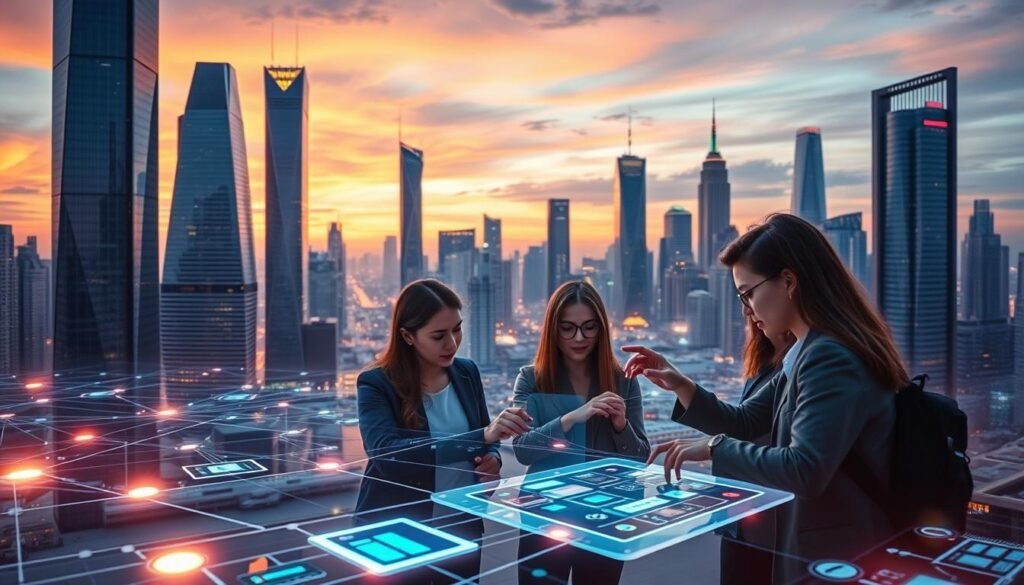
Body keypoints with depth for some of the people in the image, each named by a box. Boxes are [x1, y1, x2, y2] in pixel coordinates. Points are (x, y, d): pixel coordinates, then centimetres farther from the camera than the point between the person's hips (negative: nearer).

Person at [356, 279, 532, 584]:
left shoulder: (467, 372, -1)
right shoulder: (376, 384, -15)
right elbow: (386, 453, -30)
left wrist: (492, 459, -12)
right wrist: (483, 435, -36)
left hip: (461, 529, 4)